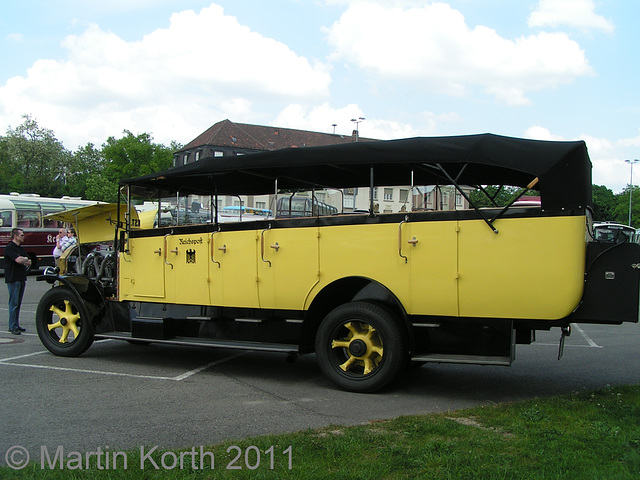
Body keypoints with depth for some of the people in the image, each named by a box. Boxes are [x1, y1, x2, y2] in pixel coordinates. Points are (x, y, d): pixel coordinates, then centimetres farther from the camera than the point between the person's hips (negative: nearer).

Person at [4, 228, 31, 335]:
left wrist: (22, 260, -7)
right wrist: (25, 259, -3)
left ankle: (16, 325, 16)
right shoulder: (9, 248, -10)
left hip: (22, 278, 8)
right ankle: (13, 327, -3)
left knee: (18, 303, 11)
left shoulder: (20, 248, 17)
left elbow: (29, 262, 12)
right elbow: (18, 260, -23)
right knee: (14, 303, -6)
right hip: (13, 279, -8)